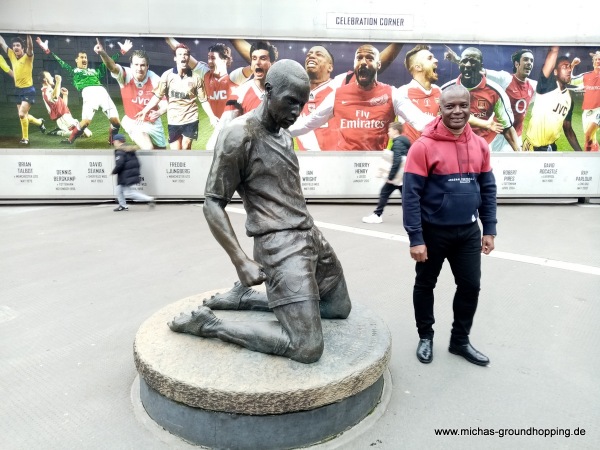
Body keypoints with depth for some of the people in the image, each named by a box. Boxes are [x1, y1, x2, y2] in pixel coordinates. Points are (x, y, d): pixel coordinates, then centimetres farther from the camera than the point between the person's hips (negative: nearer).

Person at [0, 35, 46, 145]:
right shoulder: (12, 56, 6)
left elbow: (30, 47, -30)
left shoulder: (27, 57, -11)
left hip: (28, 90, -7)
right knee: (23, 115, 13)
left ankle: (25, 138, 1)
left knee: (22, 114, -15)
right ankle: (40, 122, 40)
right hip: (18, 90, 7)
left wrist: (28, 35, -43)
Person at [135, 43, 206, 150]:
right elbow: (158, 96, 0)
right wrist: (145, 111, -7)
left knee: (186, 148, 9)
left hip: (190, 119, 0)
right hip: (173, 120, 0)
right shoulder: (167, 75, -5)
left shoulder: (196, 77, -4)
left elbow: (203, 100, 1)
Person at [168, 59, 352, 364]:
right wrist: (242, 261, -21)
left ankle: (245, 297, 21)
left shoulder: (284, 134, 13)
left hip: (312, 235, 9)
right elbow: (213, 203, -13)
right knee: (307, 348, -14)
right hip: (281, 245, -9)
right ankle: (207, 322, 1)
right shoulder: (239, 134, -13)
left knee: (339, 308, 22)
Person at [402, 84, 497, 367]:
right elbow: (411, 195, -15)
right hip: (433, 232, -4)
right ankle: (425, 337, 33)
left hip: (468, 232, 5)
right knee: (425, 285, 12)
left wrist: (489, 230, 6)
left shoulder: (480, 145, 3)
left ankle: (460, 340, 33)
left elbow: (488, 189, 9)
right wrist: (416, 238, -17)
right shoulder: (424, 146, -13)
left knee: (470, 286, 12)